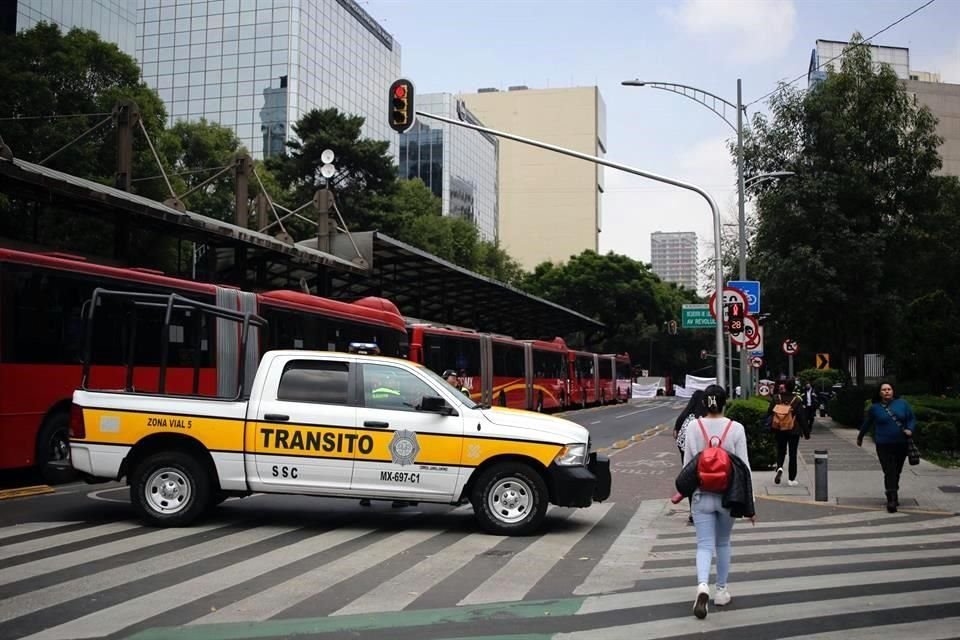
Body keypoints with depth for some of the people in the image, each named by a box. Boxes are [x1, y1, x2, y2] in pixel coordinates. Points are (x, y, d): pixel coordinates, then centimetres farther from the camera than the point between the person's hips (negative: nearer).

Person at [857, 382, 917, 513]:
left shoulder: (902, 403, 5)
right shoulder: (875, 407, 1)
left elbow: (912, 419, 9)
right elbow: (867, 423, 13)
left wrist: (910, 430, -11)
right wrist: (860, 437, 24)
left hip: (901, 444, 2)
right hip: (884, 445, -2)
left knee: (897, 472, 13)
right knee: (889, 472, -10)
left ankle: (893, 496, 30)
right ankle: (892, 499, -10)